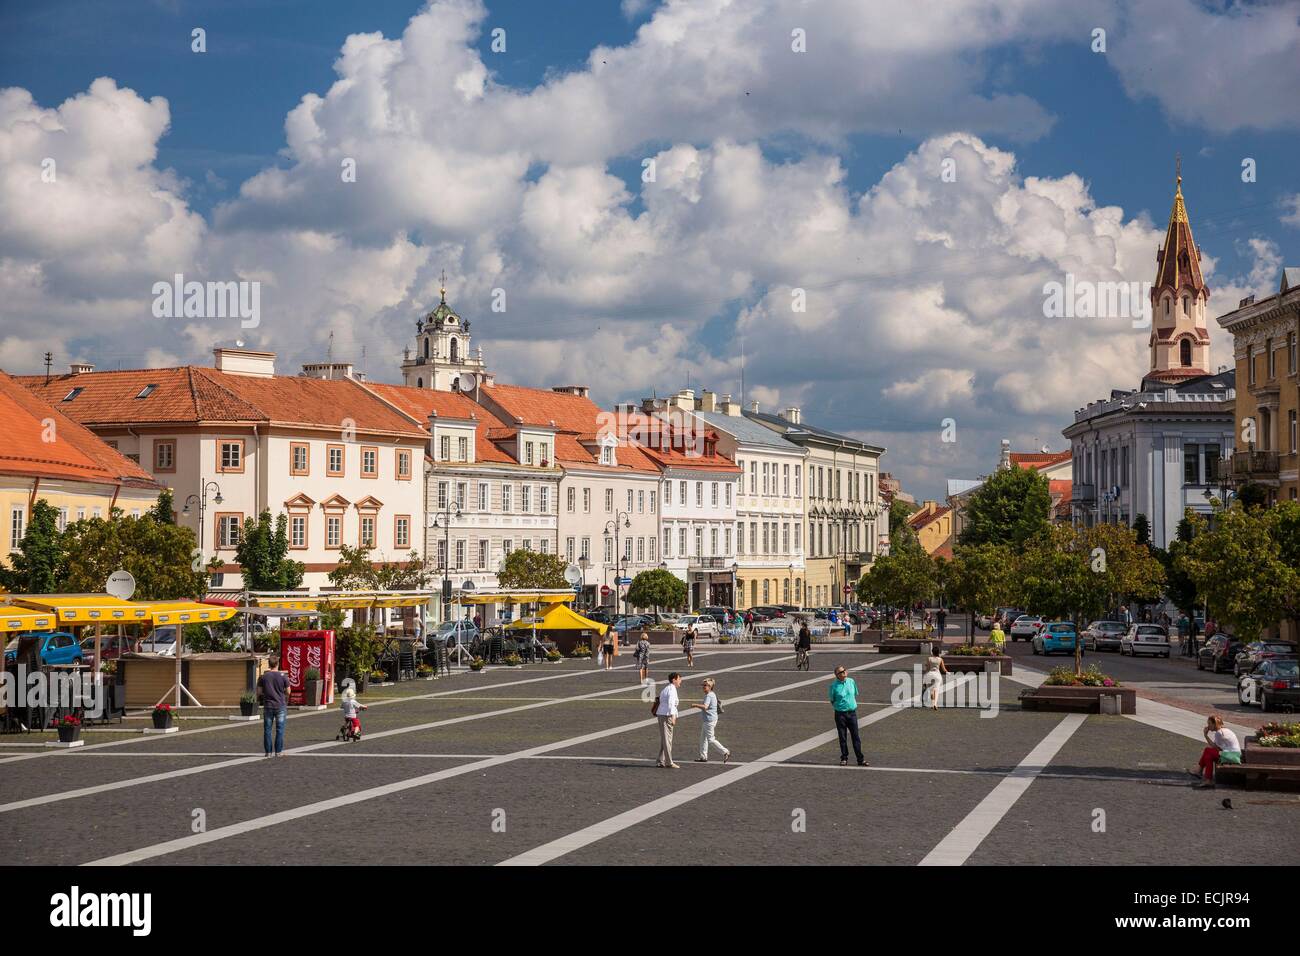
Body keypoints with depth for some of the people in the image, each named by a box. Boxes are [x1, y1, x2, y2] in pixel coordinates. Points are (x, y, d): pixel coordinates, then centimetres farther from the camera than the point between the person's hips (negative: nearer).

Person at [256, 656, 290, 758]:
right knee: (280, 729, 4)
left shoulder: (263, 677, -1)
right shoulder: (283, 676, -5)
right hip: (280, 705, -1)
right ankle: (278, 751, 2)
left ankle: (268, 752, 6)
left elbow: (259, 692, 2)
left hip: (268, 706, 1)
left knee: (267, 730, 7)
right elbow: (288, 692, 0)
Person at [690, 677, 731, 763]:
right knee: (703, 738, 15)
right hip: (706, 720, 11)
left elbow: (705, 707, -32)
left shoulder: (709, 696, -19)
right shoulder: (713, 695, 14)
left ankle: (725, 752, -3)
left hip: (709, 720, -11)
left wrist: (695, 705, -24)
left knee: (711, 739, -5)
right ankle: (703, 757, 20)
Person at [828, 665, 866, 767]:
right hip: (840, 714, -2)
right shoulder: (834, 685, -7)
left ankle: (860, 759, 7)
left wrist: (852, 704, 9)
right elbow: (832, 700, 3)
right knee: (842, 737, 5)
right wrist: (838, 706, -3)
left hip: (852, 712, 2)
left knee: (856, 736, 3)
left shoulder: (851, 681, 3)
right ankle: (844, 759, 16)